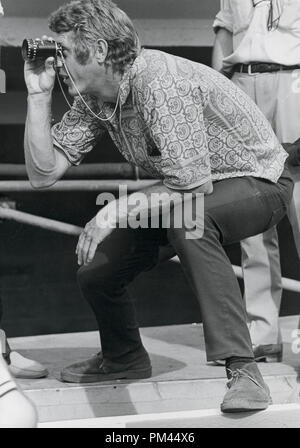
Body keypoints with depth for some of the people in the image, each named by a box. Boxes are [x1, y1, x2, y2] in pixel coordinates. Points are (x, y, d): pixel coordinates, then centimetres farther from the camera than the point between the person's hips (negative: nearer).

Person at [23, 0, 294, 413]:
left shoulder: (160, 83, -30)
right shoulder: (92, 99, -3)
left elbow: (194, 186, -33)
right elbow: (43, 173, -5)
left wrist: (114, 211, -28)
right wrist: (38, 96, -13)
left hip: (257, 183, -8)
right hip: (188, 186, 8)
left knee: (186, 220, -40)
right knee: (95, 266, 1)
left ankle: (242, 368, -35)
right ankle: (123, 358, 30)